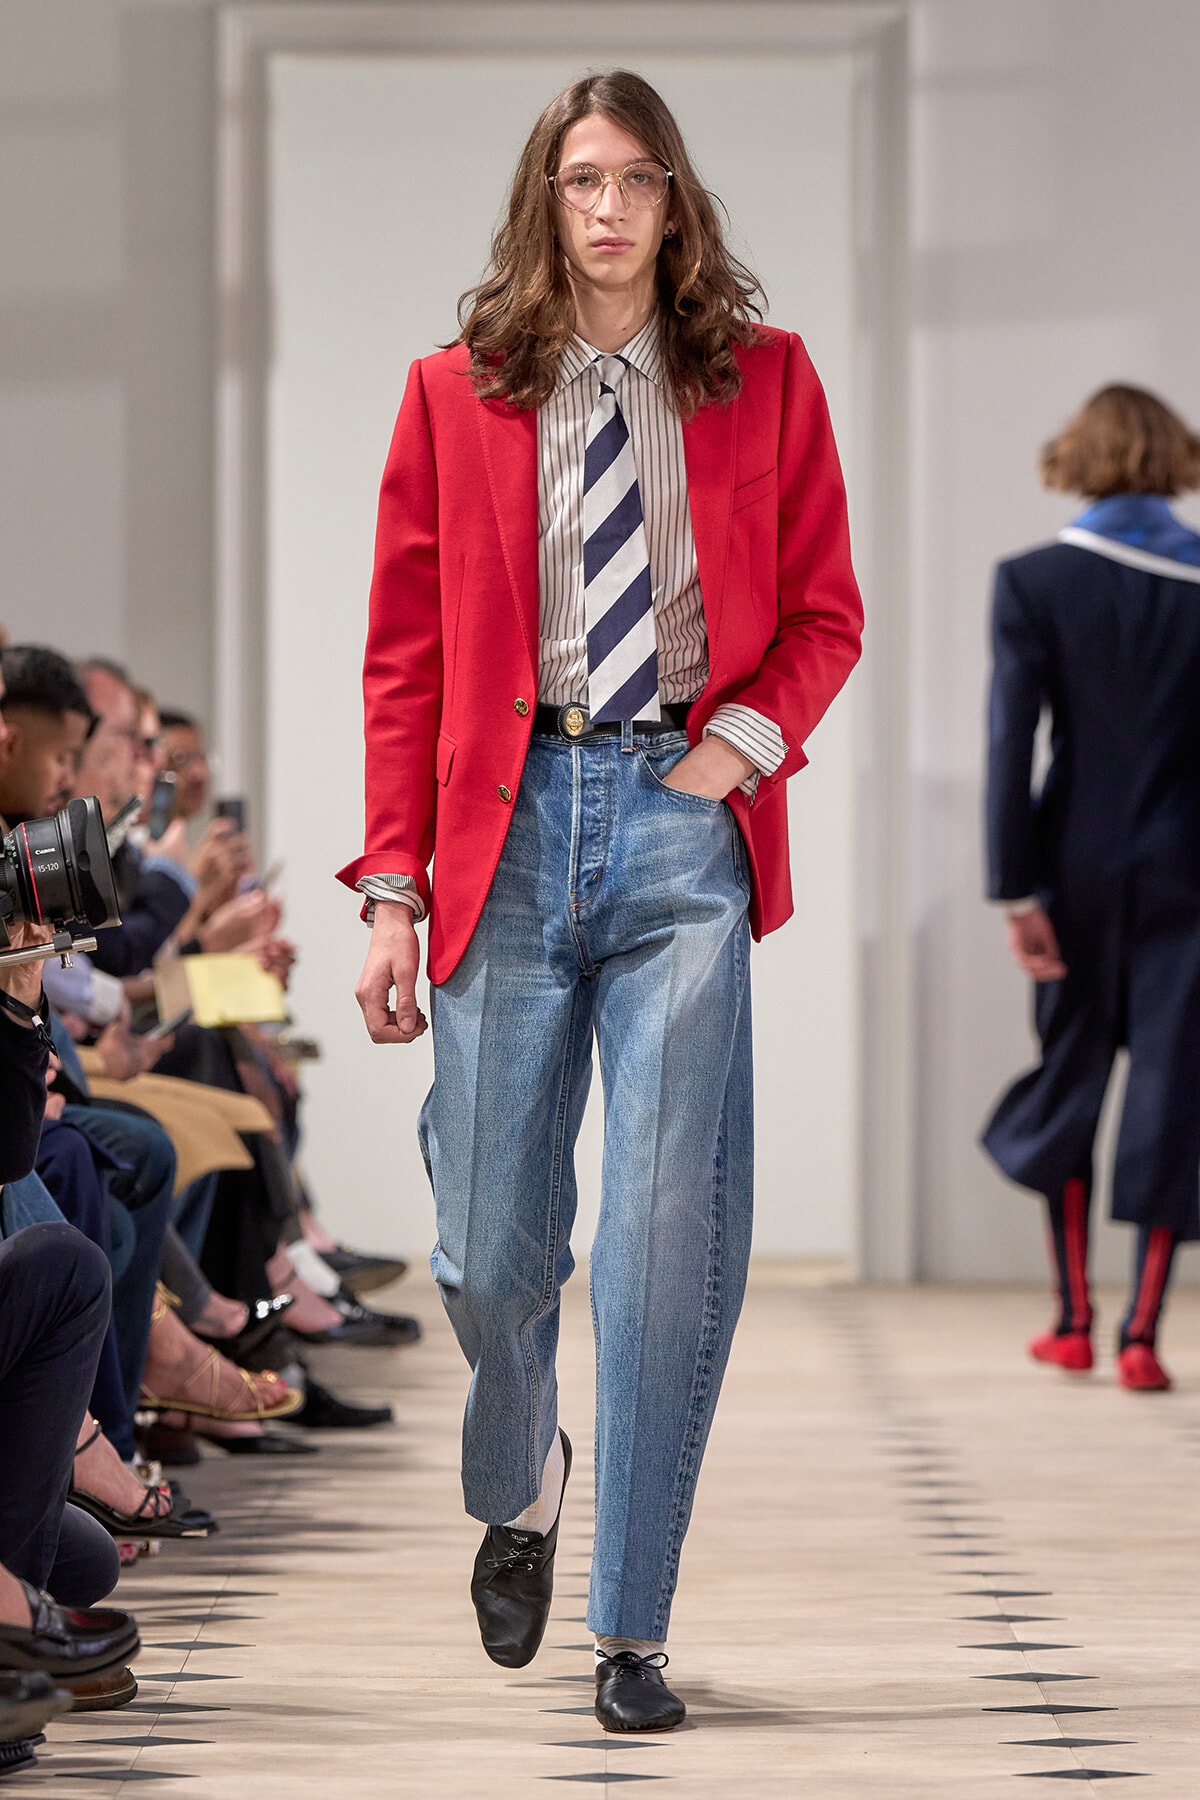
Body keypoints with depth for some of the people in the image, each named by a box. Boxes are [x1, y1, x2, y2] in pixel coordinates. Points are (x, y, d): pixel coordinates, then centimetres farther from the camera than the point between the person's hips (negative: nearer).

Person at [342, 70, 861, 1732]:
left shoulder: (765, 381, 8)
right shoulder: (456, 394, 7)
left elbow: (825, 613, 13)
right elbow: (405, 657, 6)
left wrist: (744, 739, -6)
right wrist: (391, 887, -1)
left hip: (685, 829, 0)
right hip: (509, 823, 0)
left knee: (673, 1233, -7)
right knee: (492, 1247, 2)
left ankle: (632, 1635, 2)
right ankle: (518, 1488, 35)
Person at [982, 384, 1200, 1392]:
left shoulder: (1034, 582, -4)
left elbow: (1012, 740, -10)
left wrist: (1018, 890, -8)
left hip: (1078, 866, 1)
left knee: (1068, 1077, 16)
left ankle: (1074, 1318, 20)